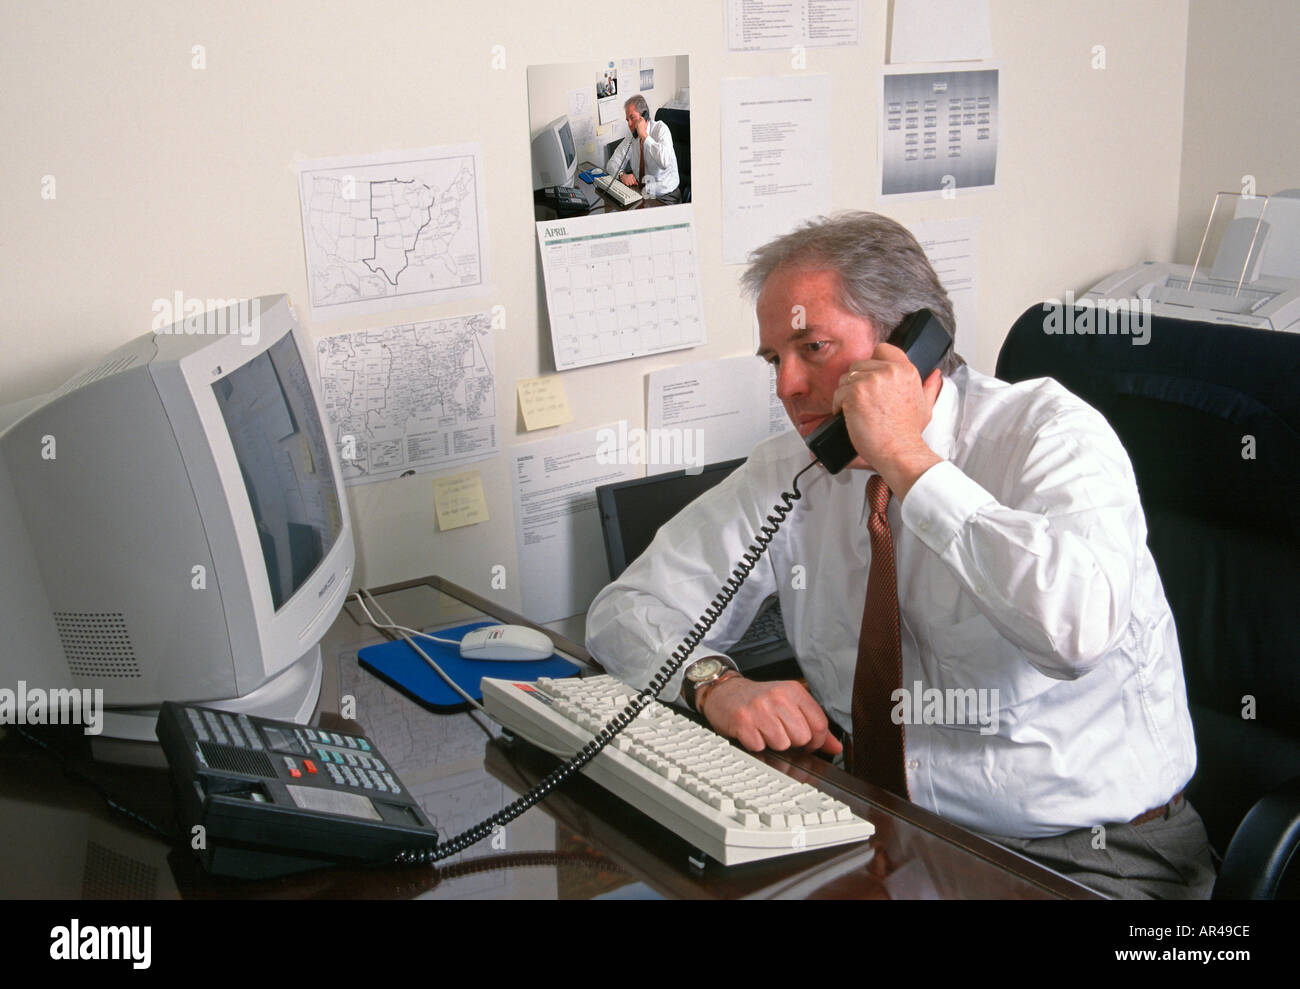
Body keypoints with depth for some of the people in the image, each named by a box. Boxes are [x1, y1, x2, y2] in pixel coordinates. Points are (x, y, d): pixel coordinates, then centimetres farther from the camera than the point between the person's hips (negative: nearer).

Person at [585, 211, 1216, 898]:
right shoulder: (788, 473, 2)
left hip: (1096, 860, -4)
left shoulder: (1048, 433, -12)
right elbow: (627, 610, 4)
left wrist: (908, 460, -25)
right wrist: (716, 684, -17)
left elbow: (1078, 629, -31)